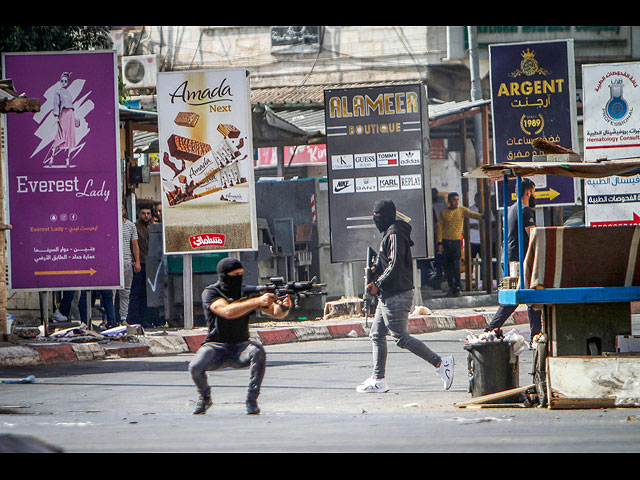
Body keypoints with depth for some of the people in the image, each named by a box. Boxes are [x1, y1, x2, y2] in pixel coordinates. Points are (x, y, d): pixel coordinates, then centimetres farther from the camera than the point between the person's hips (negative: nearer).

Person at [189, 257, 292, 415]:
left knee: (258, 351, -32)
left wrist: (284, 307, -30)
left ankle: (252, 400, -20)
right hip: (216, 348, -2)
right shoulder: (210, 293, -11)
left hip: (240, 348, 2)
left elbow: (275, 313, -4)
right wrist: (258, 301, -37)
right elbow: (227, 311, -30)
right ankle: (205, 398, 4)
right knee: (195, 367, -30)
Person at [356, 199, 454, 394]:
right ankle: (378, 380, 11)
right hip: (387, 296, 11)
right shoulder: (389, 234, 18)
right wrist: (376, 270, 6)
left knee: (401, 338, -10)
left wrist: (377, 284, -15)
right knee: (377, 335, 10)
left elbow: (395, 265, -21)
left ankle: (440, 363, -7)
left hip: (397, 296, -11)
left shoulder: (395, 235, -14)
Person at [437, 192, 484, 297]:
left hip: (456, 241, -2)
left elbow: (472, 214, -7)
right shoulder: (444, 213, 8)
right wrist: (440, 242, -2)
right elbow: (440, 227, 5)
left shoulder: (462, 210, 7)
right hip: (445, 241, 2)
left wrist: (482, 216, -26)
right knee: (447, 265, 3)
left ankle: (457, 286, -4)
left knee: (456, 264, -10)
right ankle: (451, 287, 12)